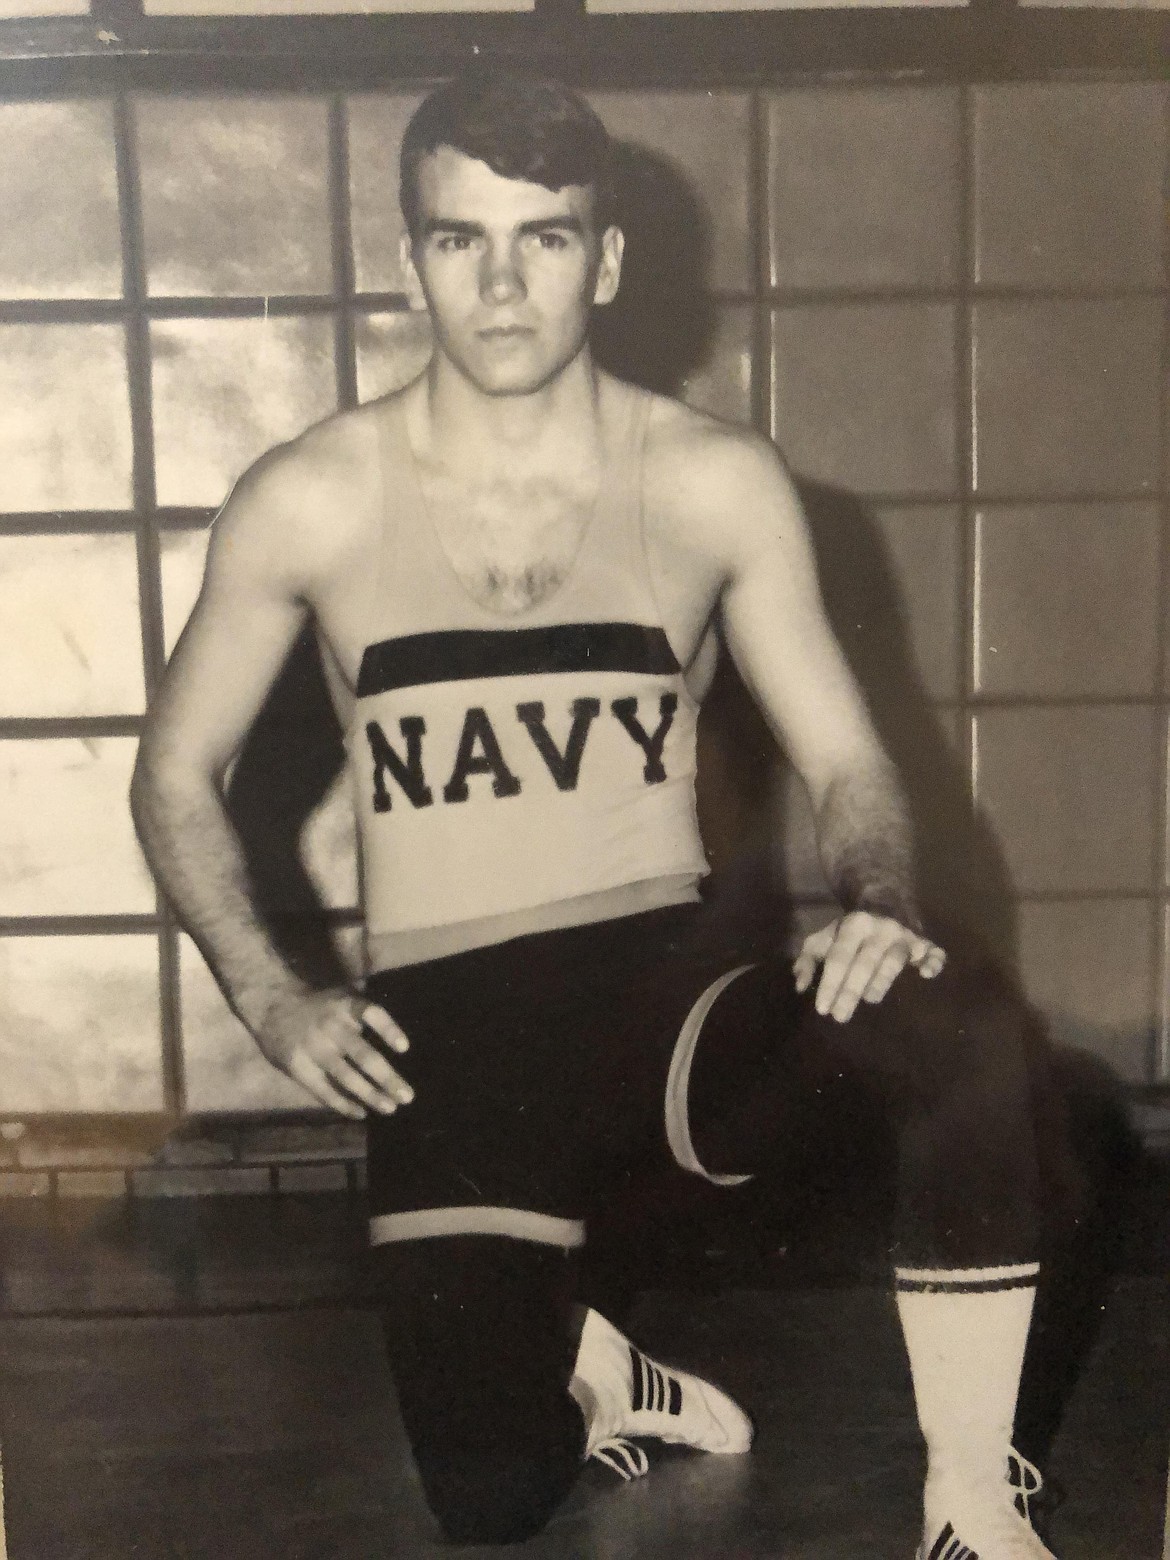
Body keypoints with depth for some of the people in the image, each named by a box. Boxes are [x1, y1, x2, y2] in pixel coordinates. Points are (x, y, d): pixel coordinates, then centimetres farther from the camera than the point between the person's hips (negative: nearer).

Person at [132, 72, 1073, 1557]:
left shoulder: (717, 484, 0)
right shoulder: (309, 502, -1)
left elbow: (845, 760, 5)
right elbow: (177, 773, 10)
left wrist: (880, 912, -17)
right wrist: (270, 1000, -3)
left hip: (668, 987, 0)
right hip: (445, 1039, 0)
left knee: (966, 1032, -31)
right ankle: (595, 1366, 25)